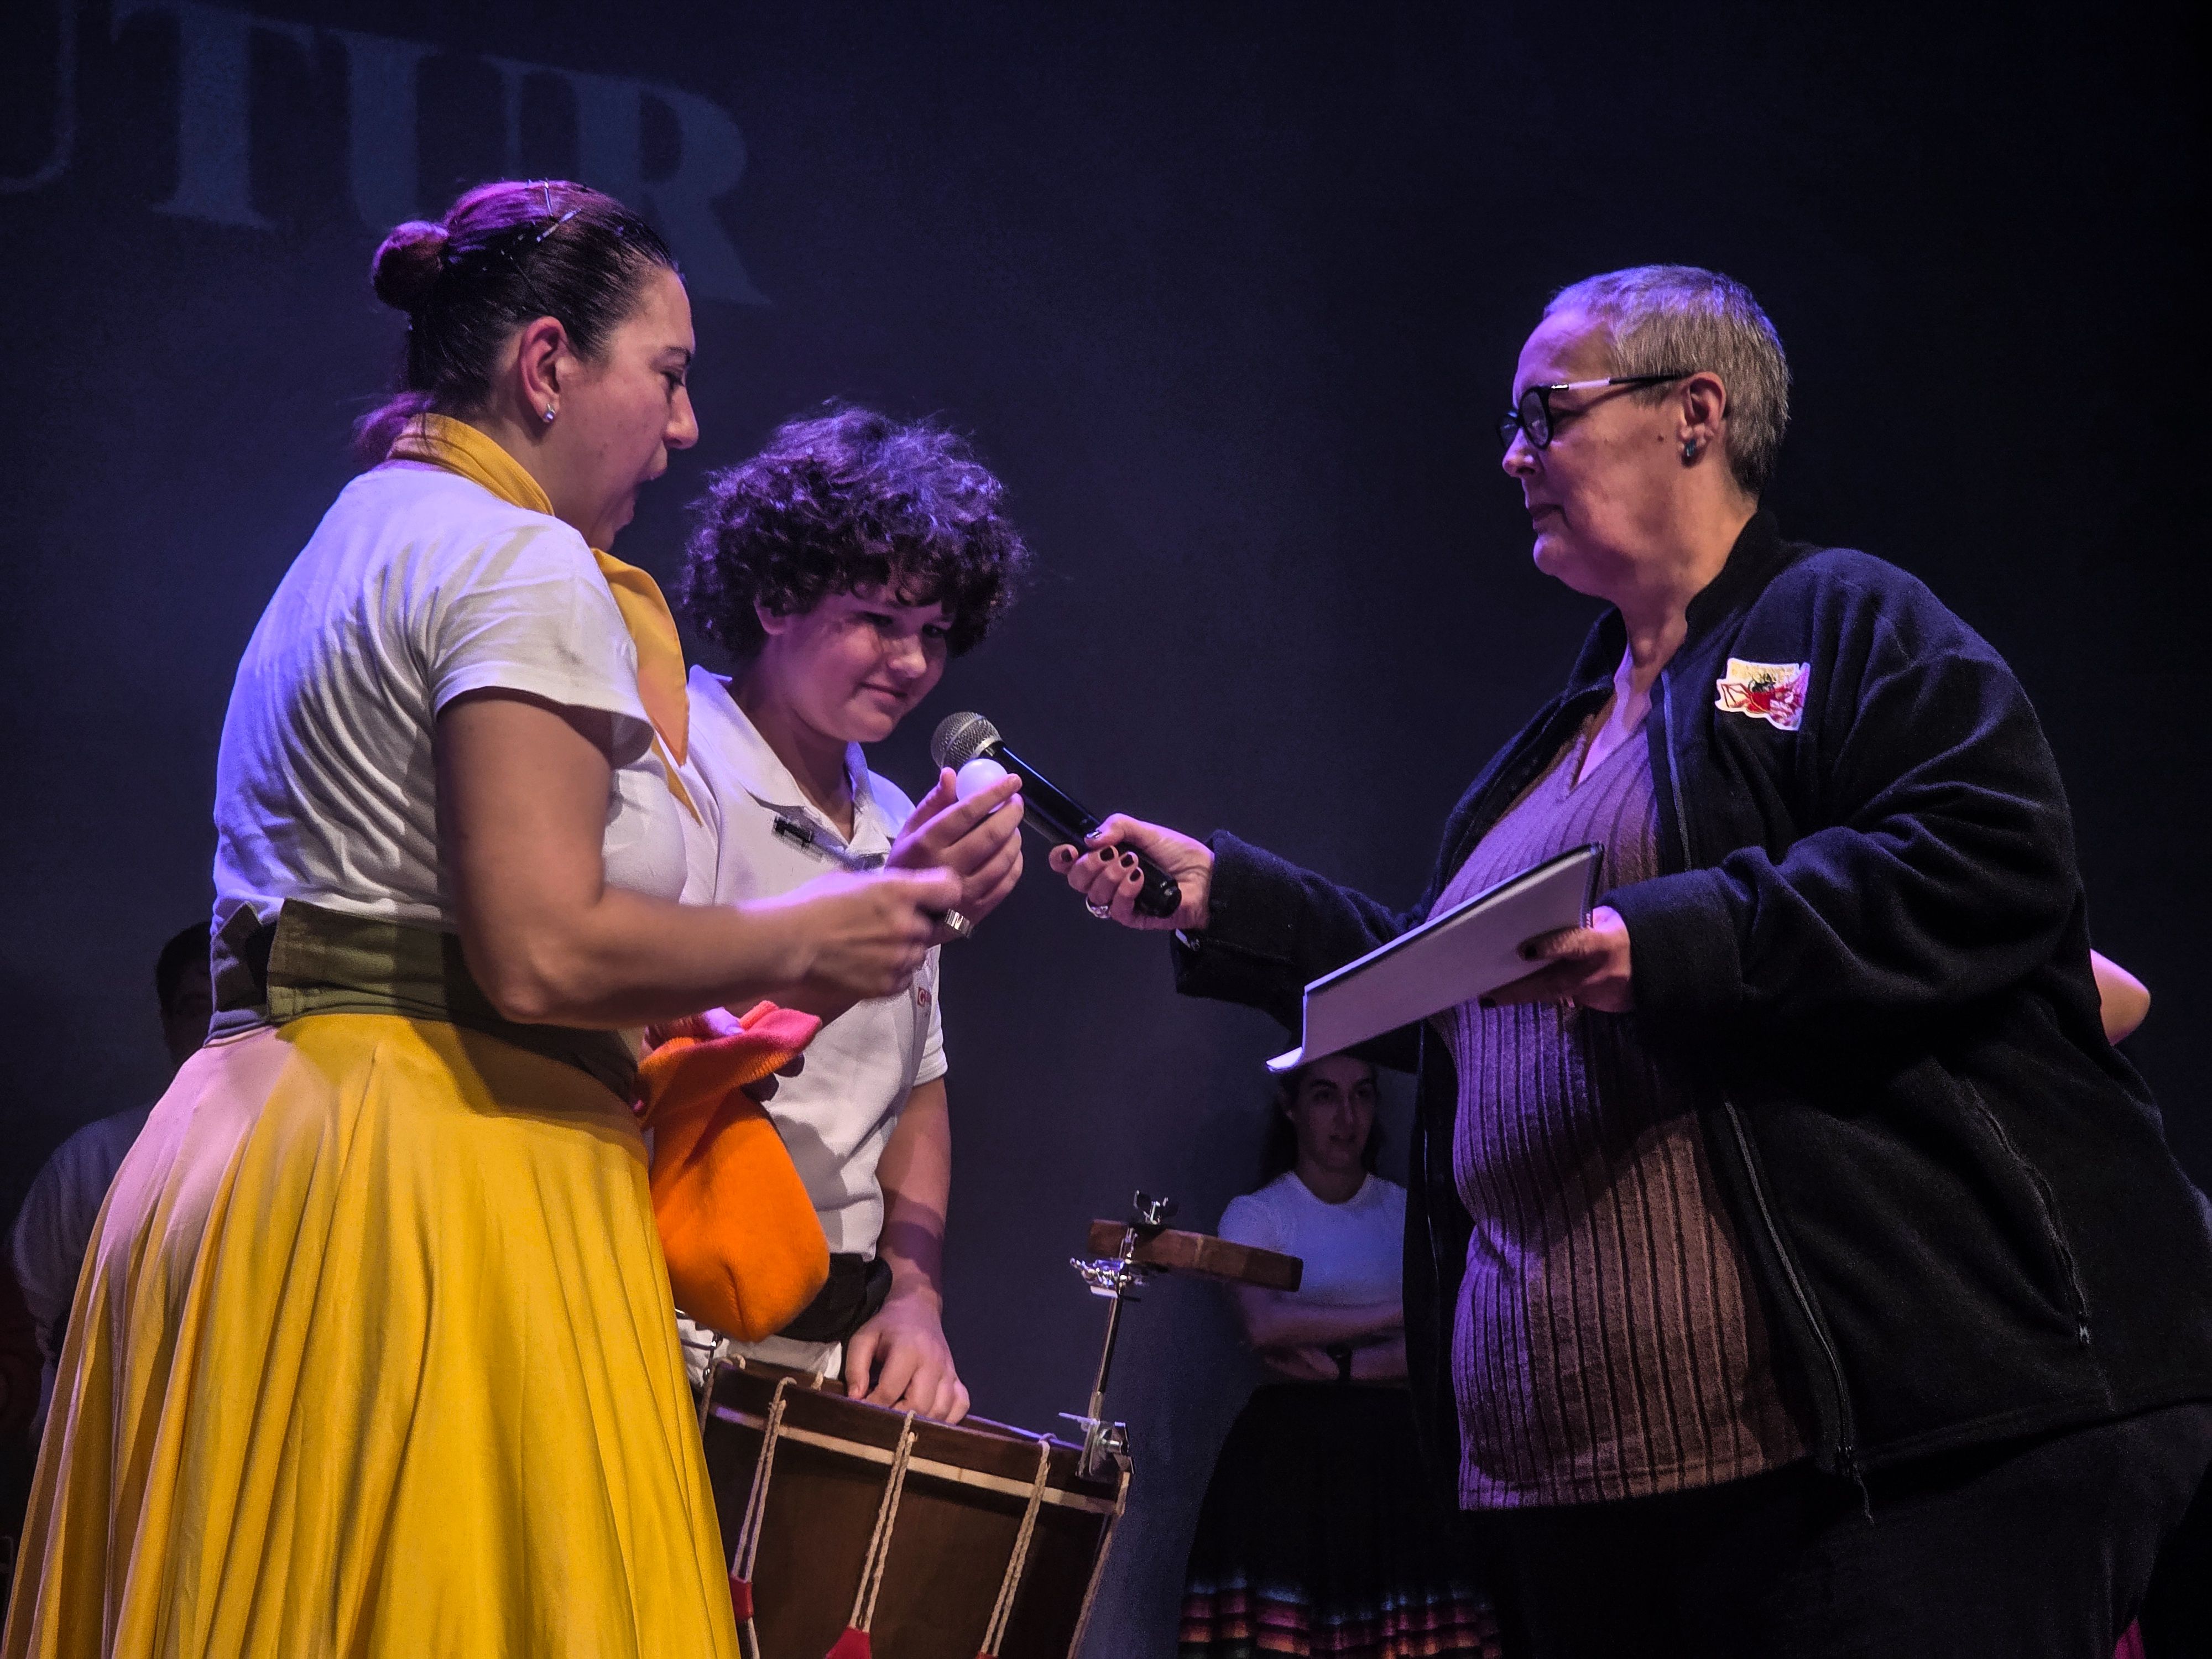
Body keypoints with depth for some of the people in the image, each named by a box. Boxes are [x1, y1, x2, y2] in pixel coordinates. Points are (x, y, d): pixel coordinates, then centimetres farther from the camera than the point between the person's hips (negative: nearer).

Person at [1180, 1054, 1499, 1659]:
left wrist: (1340, 1366, -11)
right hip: (1290, 1456, -2)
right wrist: (1401, 1314, -11)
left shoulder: (1409, 1213, 12)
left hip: (1398, 1456, 2)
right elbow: (1265, 1324, -14)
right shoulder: (1255, 1214, 5)